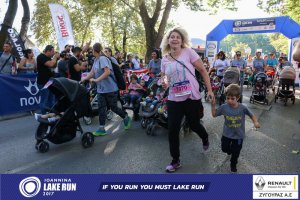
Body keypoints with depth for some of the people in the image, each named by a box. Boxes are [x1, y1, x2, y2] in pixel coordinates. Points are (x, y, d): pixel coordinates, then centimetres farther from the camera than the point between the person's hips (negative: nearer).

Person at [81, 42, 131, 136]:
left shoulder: (102, 59, -16)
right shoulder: (96, 60, 10)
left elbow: (107, 72, -27)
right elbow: (92, 72, 16)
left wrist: (96, 80, -25)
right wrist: (83, 79, 12)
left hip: (110, 89, -8)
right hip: (101, 89, 8)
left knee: (113, 107, 3)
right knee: (101, 108, 5)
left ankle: (126, 118, 28)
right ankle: (102, 128, 12)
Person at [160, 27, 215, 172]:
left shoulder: (188, 52, -7)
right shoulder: (164, 59, 5)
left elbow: (203, 71, -5)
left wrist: (209, 90, -9)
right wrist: (164, 83, -8)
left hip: (192, 98, -3)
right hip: (174, 100, 3)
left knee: (194, 125, 15)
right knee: (172, 130, 1)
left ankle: (205, 139, 53)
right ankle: (175, 161, 21)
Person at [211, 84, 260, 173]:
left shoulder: (243, 108, -21)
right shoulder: (224, 107, -17)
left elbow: (252, 115, -6)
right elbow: (214, 115, -4)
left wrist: (256, 122, -24)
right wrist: (213, 105, -18)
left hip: (238, 135, -1)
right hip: (227, 134, 1)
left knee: (235, 153, 15)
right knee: (224, 149, 19)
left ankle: (233, 164, 46)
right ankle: (230, 149, 56)